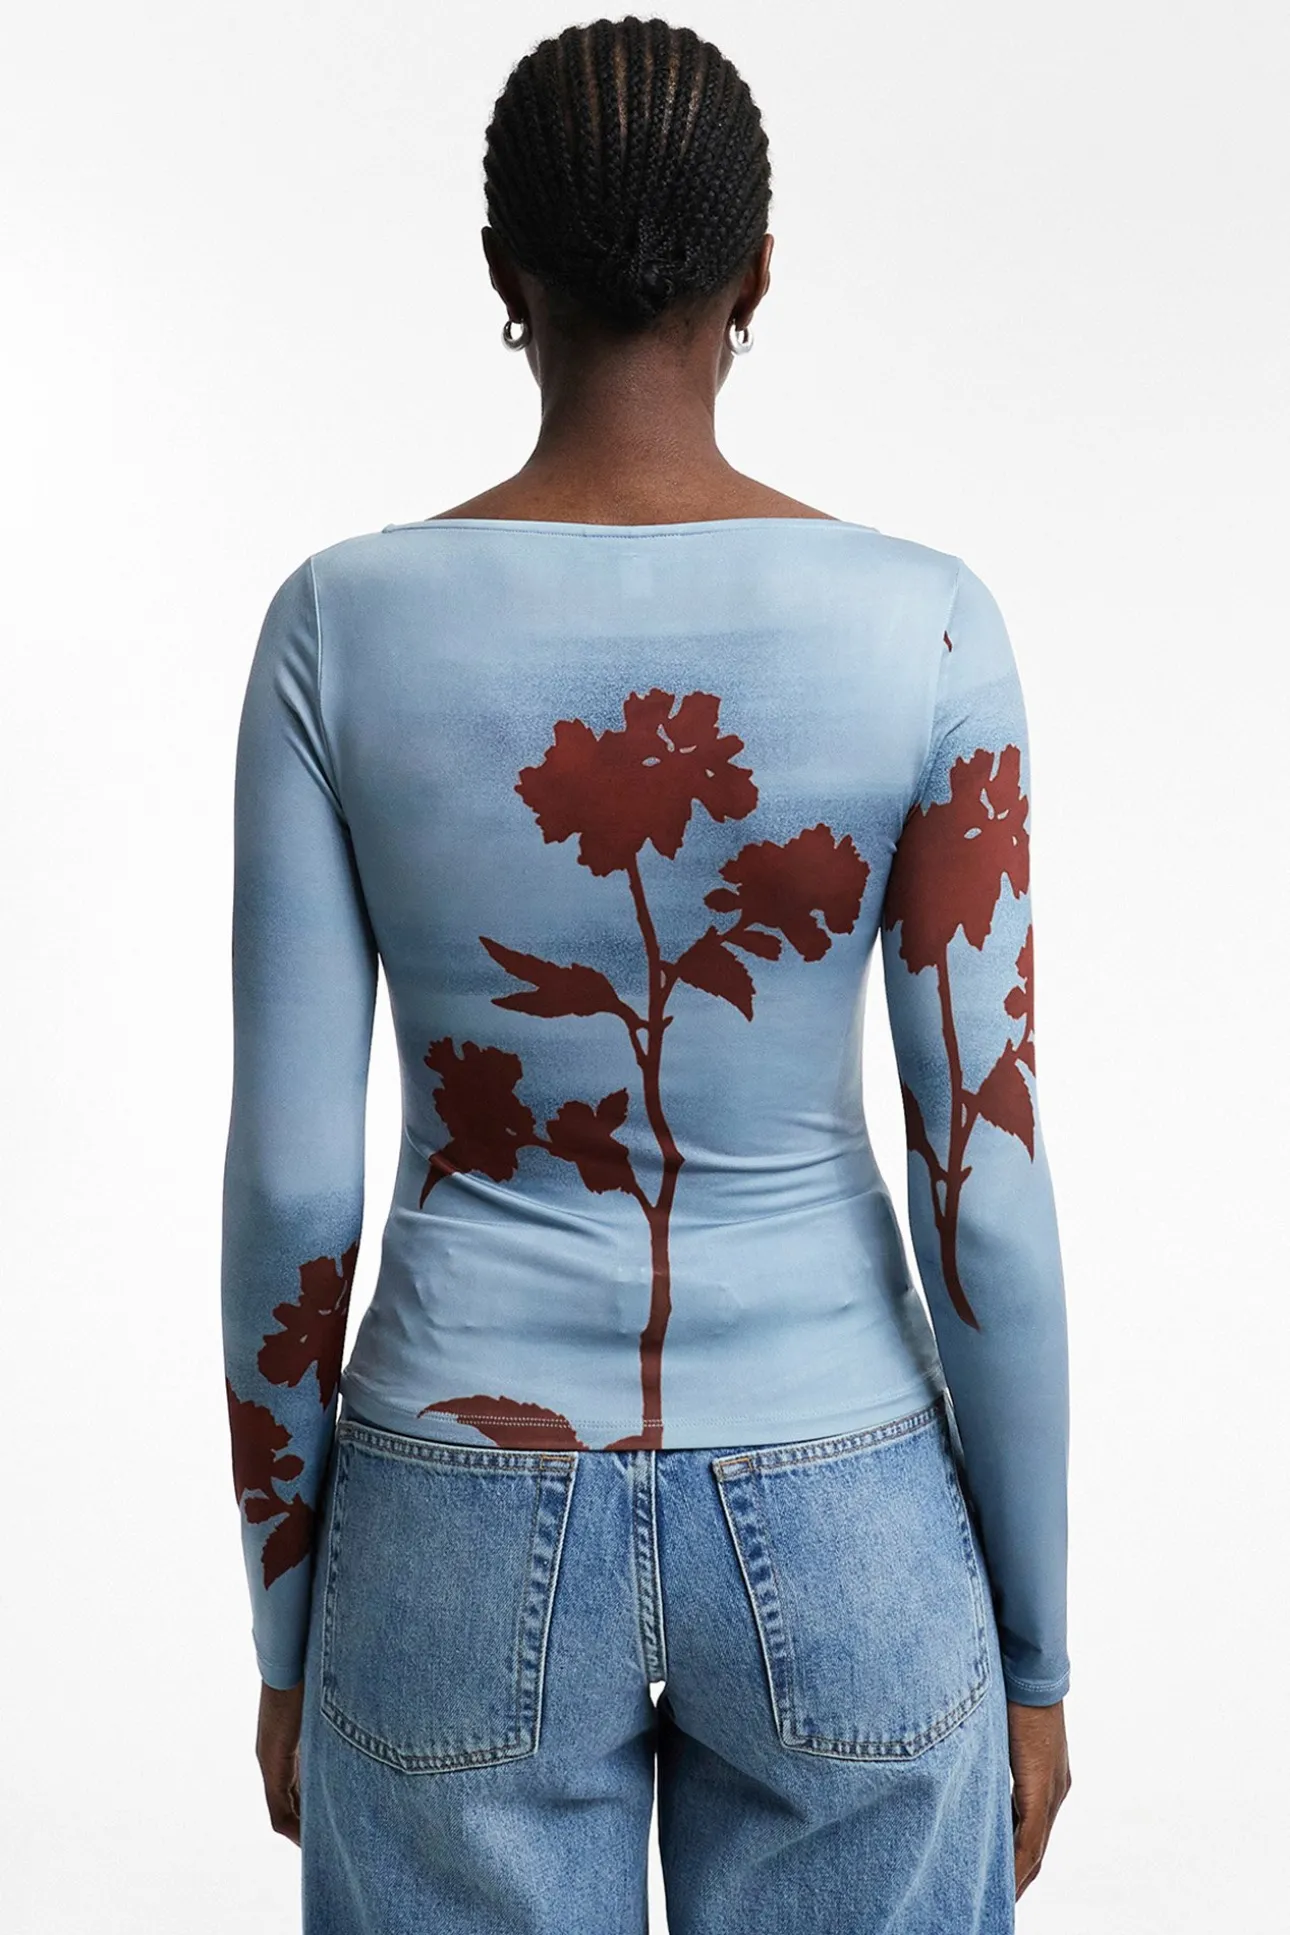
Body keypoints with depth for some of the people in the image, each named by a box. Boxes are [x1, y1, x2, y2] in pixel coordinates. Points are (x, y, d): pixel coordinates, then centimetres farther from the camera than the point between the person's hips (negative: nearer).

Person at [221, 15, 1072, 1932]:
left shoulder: (344, 622, -10)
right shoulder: (925, 625, -11)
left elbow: (289, 1182, -8)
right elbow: (989, 1181, -9)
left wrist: (287, 1628, 7)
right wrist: (1035, 1650, 4)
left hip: (476, 1541, 0)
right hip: (836, 1533, 0)